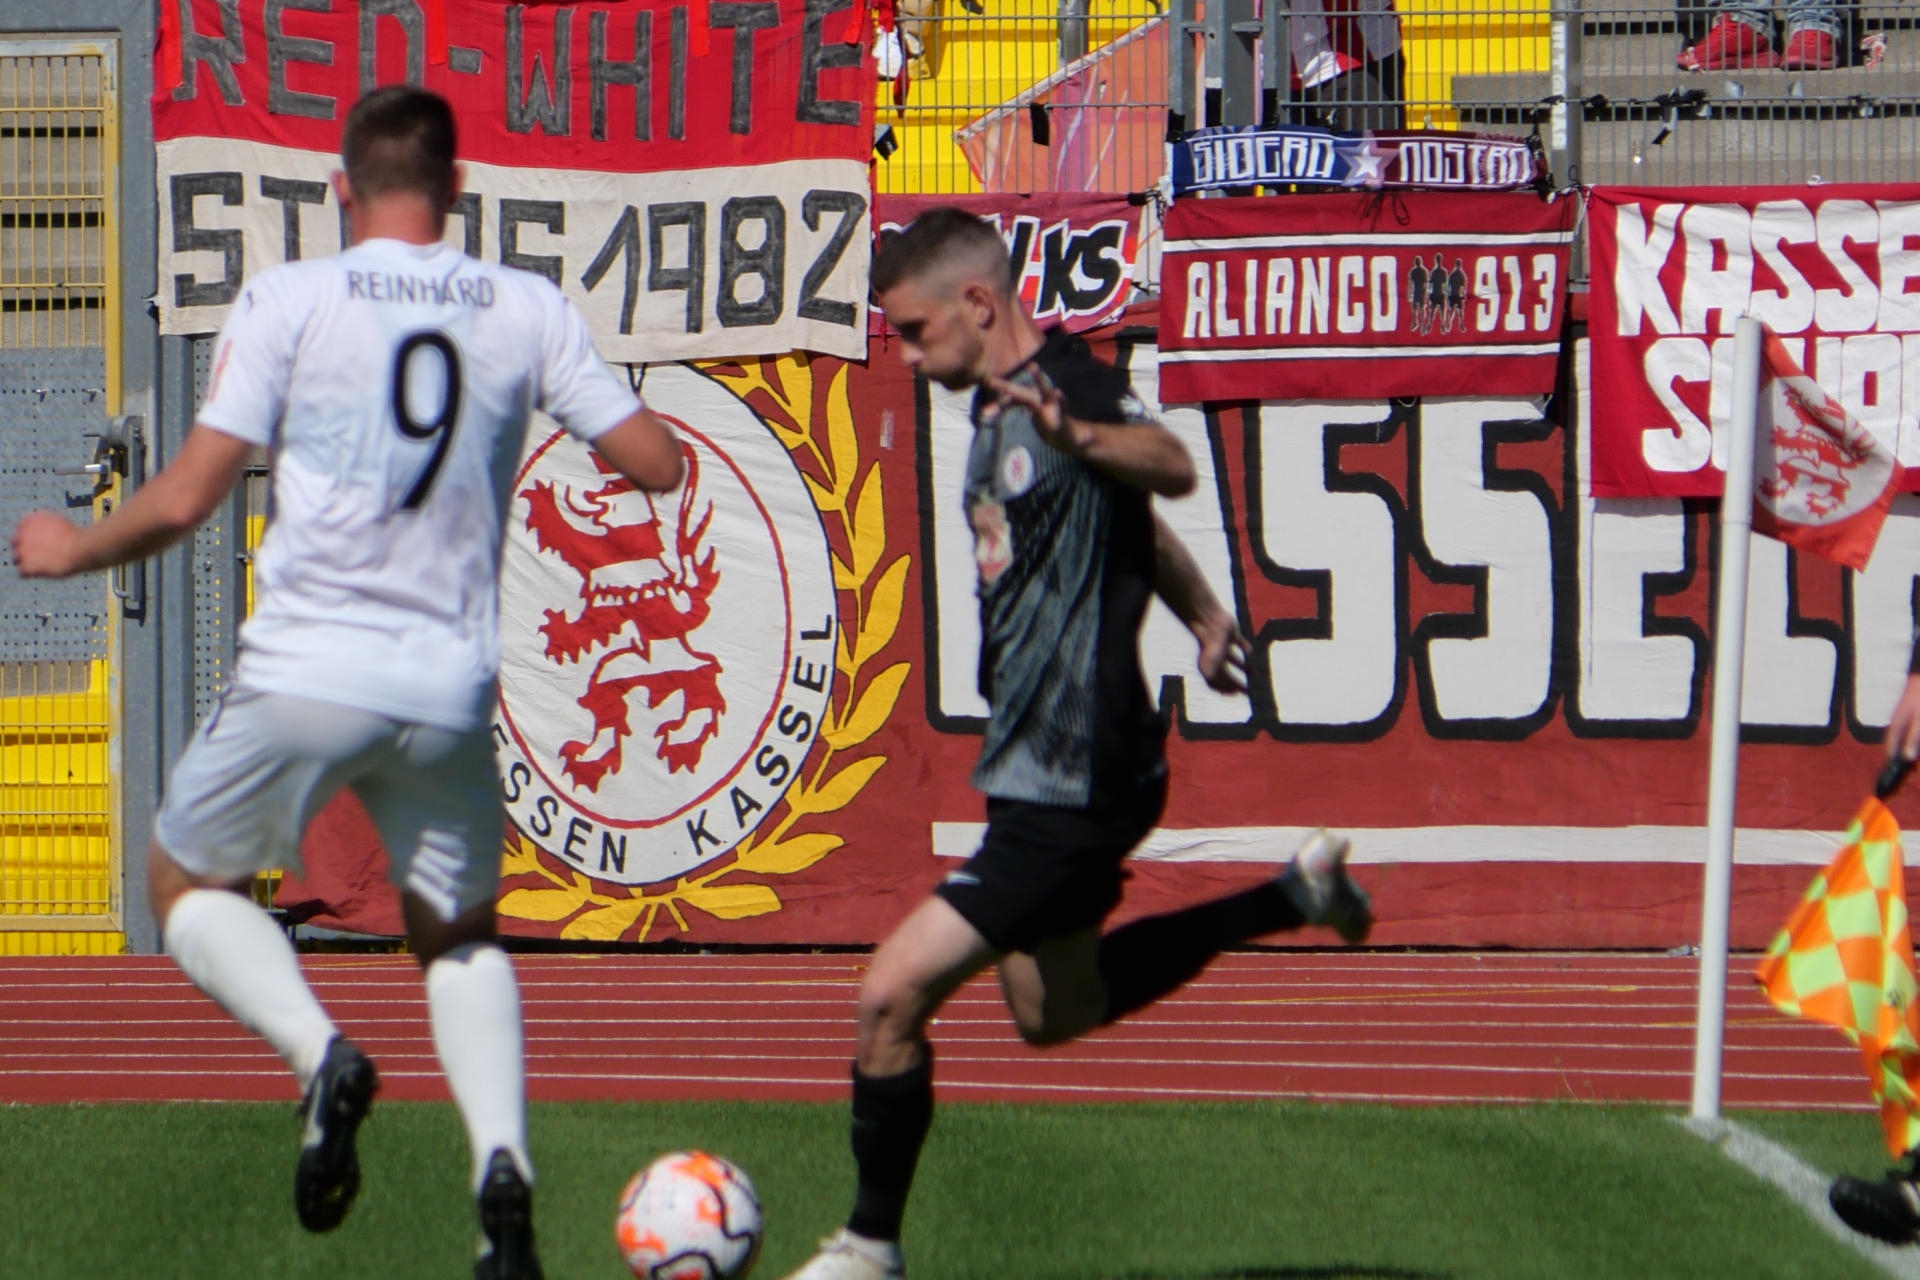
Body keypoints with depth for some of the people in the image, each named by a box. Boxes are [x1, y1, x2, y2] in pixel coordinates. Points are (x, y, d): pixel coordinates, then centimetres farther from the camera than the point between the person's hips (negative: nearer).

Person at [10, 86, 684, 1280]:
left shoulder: (290, 300, -3)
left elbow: (187, 500, -6)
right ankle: (503, 1162, -2)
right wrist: (635, 415, 26)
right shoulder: (529, 309, 3)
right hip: (450, 688, 3)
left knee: (188, 881, 21)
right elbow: (657, 462, 3)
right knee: (461, 934, 24)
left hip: (305, 675, -3)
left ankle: (321, 1052, -9)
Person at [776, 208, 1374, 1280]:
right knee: (1056, 1012, 26)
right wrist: (1204, 612, 37)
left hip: (1078, 785, -11)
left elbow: (1168, 467, -42)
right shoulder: (1001, 403, 10)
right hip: (1035, 775, 11)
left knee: (892, 997, -12)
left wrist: (1077, 435, -61)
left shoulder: (1071, 386, -20)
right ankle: (1297, 895, 32)